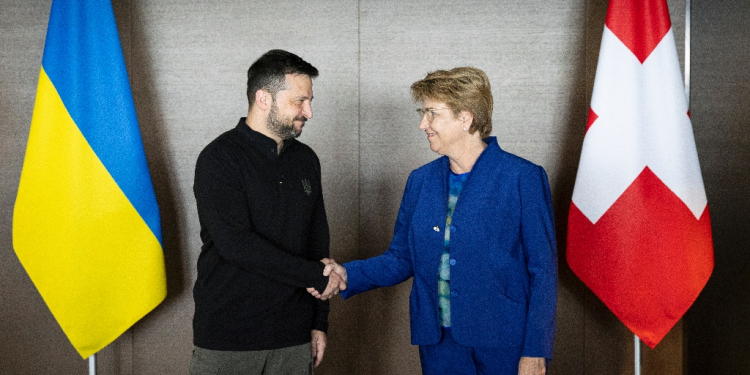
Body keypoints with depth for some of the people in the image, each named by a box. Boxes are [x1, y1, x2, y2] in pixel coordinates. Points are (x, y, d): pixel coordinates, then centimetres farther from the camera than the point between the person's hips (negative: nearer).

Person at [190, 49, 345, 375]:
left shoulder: (306, 160, 9)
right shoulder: (219, 159, -9)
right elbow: (235, 245, -20)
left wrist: (319, 322, 11)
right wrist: (316, 276, -15)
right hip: (227, 337, -5)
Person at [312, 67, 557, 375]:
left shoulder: (523, 178, -8)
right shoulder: (420, 181, 7)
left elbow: (543, 270, -8)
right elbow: (401, 259, 10)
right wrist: (347, 275, -6)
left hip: (505, 346, -4)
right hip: (439, 344, 4)